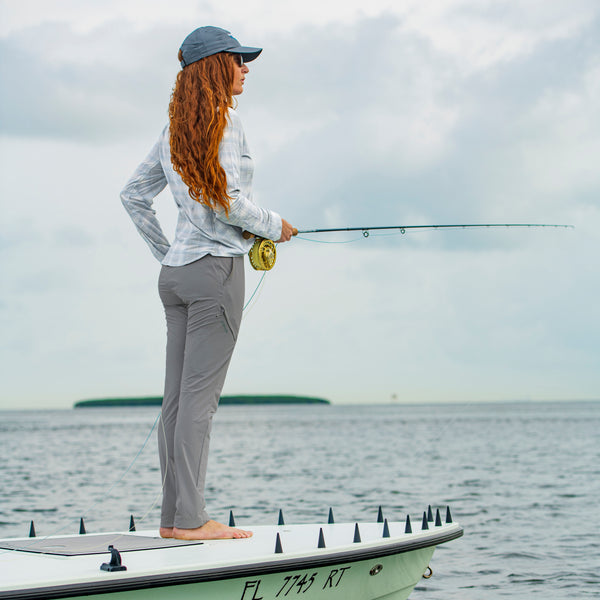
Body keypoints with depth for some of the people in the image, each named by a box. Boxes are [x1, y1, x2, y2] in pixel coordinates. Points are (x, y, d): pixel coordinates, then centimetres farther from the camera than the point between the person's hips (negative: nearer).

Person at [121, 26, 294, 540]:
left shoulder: (174, 130, 16)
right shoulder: (223, 120, -9)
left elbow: (133, 195, 20)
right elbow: (225, 200, -18)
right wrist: (274, 225, -2)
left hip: (177, 270, 8)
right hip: (217, 267, -8)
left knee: (177, 396, 7)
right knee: (200, 394, -7)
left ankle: (174, 516, 11)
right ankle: (191, 518, -4)